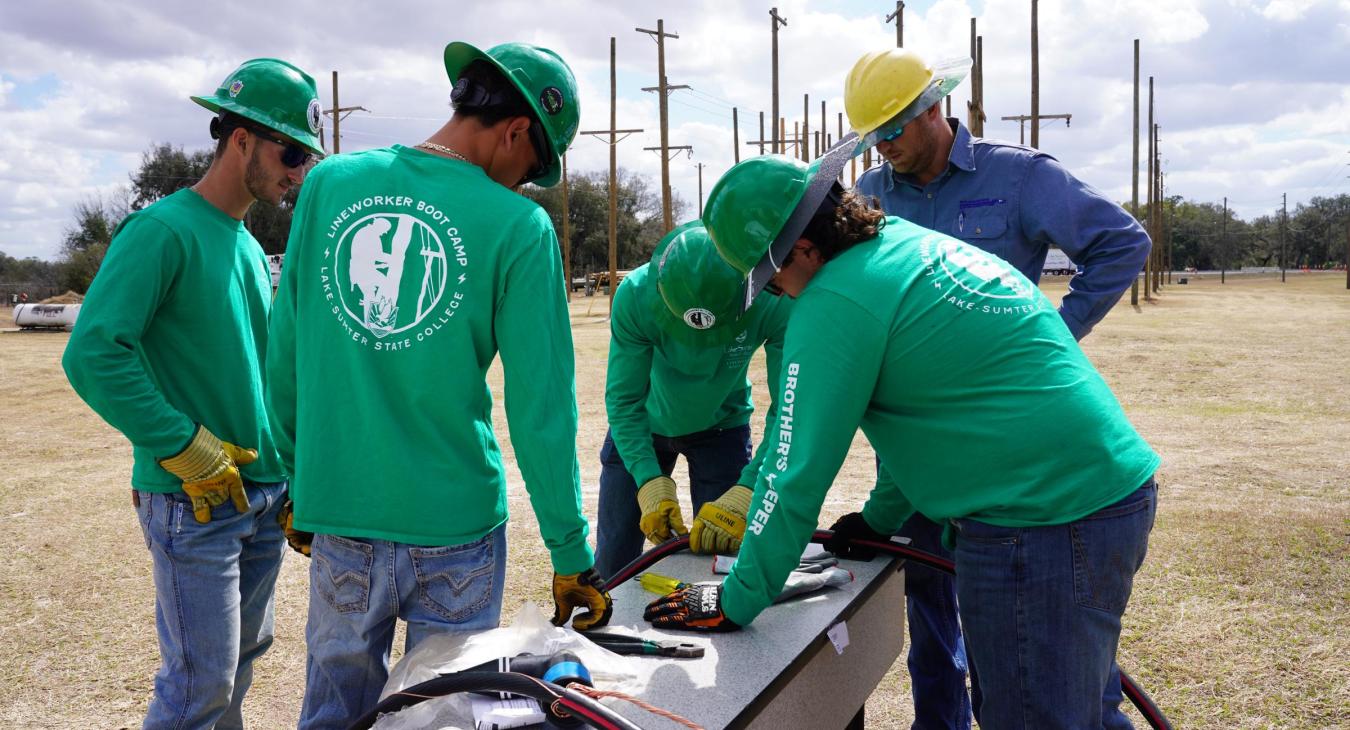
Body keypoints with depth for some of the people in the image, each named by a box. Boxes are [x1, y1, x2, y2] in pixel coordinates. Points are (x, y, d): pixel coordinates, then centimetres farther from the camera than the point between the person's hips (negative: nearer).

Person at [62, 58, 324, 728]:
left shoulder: (250, 248, 14)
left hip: (264, 494, 8)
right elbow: (93, 353, -22)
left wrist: (290, 475, 15)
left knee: (243, 655, 18)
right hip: (194, 499, -8)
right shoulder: (164, 229, -12)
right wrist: (185, 447, -19)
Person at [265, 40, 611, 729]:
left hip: (338, 517, 4)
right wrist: (571, 554, -2)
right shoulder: (518, 226, -12)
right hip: (452, 524, -3)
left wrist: (302, 485, 16)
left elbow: (284, 356, 4)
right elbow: (541, 409, -11)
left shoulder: (330, 183, 0)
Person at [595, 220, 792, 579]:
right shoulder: (636, 295, -33)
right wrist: (650, 481, -37)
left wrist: (747, 492, -42)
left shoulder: (774, 302, -33)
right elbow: (623, 400, -26)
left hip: (721, 427, 0)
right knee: (613, 561, 7)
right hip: (643, 426, 0)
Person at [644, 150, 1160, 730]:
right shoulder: (913, 242, 12)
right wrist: (880, 518, 32)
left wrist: (735, 602, -2)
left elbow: (796, 474, -13)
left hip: (1045, 526, -10)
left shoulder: (835, 302, -17)